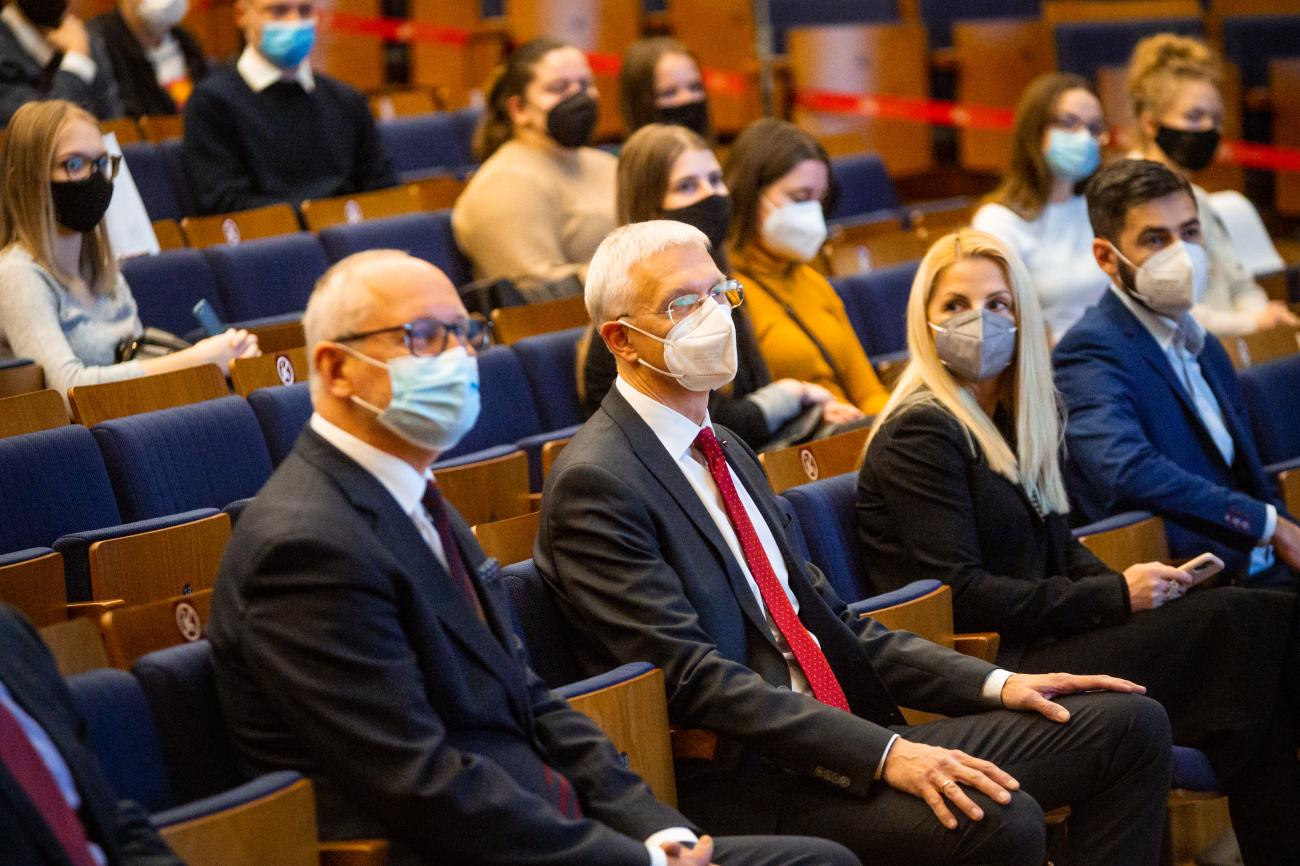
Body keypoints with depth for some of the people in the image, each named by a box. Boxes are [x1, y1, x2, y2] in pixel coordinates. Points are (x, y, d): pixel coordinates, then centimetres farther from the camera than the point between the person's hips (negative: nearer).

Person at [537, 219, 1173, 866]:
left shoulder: (724, 450, 19)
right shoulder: (593, 484, -10)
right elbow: (694, 678, -18)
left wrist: (994, 684, 8)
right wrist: (883, 754, -25)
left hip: (846, 733, 9)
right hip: (740, 783, -9)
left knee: (1131, 727, -1)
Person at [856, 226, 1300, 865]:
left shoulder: (1011, 418, 17)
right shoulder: (919, 434, -9)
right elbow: (961, 594, -16)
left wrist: (1131, 588, -4)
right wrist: (1116, 597, -15)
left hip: (1039, 642, 8)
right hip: (986, 669, -8)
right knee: (1239, 619, -20)